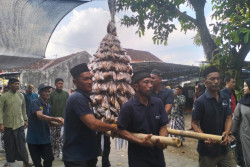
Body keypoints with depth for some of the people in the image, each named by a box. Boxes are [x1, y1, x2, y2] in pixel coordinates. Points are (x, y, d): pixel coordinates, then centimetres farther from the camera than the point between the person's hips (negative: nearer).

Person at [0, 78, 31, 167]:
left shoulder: (21, 95, 6)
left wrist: (25, 120, 12)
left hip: (20, 124, 2)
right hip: (8, 125, -2)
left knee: (21, 144, 4)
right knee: (9, 144, 9)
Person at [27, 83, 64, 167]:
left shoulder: (48, 106, 8)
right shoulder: (35, 103, -14)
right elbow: (40, 116, -32)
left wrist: (58, 123, 2)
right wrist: (55, 118, -43)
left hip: (45, 138, 5)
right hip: (34, 138, -5)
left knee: (49, 159, 4)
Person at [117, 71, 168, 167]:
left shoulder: (158, 103, -1)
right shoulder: (128, 107, -13)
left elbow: (163, 126, 2)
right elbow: (121, 131, -11)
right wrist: (141, 142, -20)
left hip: (157, 153, 4)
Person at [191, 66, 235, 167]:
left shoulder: (224, 99, 4)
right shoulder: (200, 101, -13)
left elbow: (228, 118, 7)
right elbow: (194, 123, -11)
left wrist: (226, 133, -12)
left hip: (223, 146, 5)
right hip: (207, 148, -5)